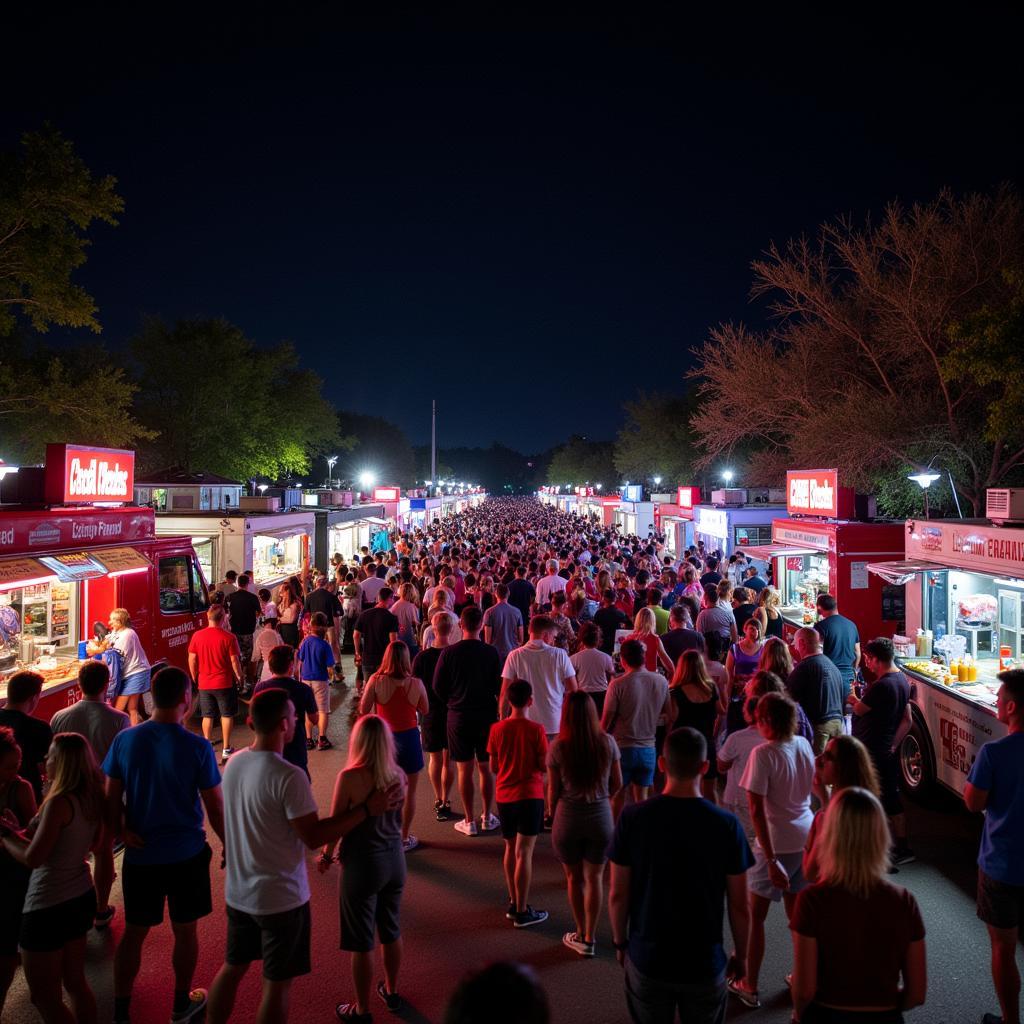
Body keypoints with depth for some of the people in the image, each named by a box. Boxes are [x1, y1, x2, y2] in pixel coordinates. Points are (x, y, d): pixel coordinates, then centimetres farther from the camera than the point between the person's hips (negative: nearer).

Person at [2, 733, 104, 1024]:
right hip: (81, 897, 8)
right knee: (75, 982, 22)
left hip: (49, 906, -8)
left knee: (45, 999, 9)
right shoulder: (91, 798, 1)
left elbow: (32, 858, -22)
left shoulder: (59, 802, -22)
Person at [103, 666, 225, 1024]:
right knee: (185, 930, 16)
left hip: (140, 854, 2)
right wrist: (229, 845, 3)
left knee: (134, 931, 18)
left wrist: (120, 832, 6)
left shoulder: (125, 739, -10)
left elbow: (111, 797, -6)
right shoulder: (197, 748, -18)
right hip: (186, 854, -2)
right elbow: (215, 808, -10)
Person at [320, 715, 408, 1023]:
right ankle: (391, 992, 43)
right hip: (395, 859, 5)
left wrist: (326, 855, 5)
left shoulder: (350, 777, -22)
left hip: (363, 864, -5)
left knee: (362, 942, 12)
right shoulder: (399, 775, -6)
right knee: (391, 931, 24)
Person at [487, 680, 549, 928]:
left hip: (504, 796, 4)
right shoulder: (536, 729, -13)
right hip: (529, 796, -4)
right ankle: (522, 912, 3)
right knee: (524, 853, -1)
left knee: (510, 849, 18)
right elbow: (544, 766, -10)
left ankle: (513, 903, 27)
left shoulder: (497, 729, -3)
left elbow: (493, 768, 3)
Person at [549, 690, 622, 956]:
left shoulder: (557, 748, -16)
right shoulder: (607, 743, -10)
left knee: (574, 878, 19)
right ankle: (589, 938, 25)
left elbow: (553, 791, -8)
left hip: (568, 818, -1)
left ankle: (581, 935, 32)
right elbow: (617, 785, 0)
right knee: (594, 878, 18)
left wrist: (554, 815, 11)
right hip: (601, 818, 1)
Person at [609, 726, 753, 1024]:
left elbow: (618, 895, -8)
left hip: (646, 959, 0)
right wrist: (741, 955, 8)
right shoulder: (727, 825, -16)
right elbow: (739, 905, -7)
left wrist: (620, 942, 8)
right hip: (705, 963, 0)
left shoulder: (633, 818, -15)